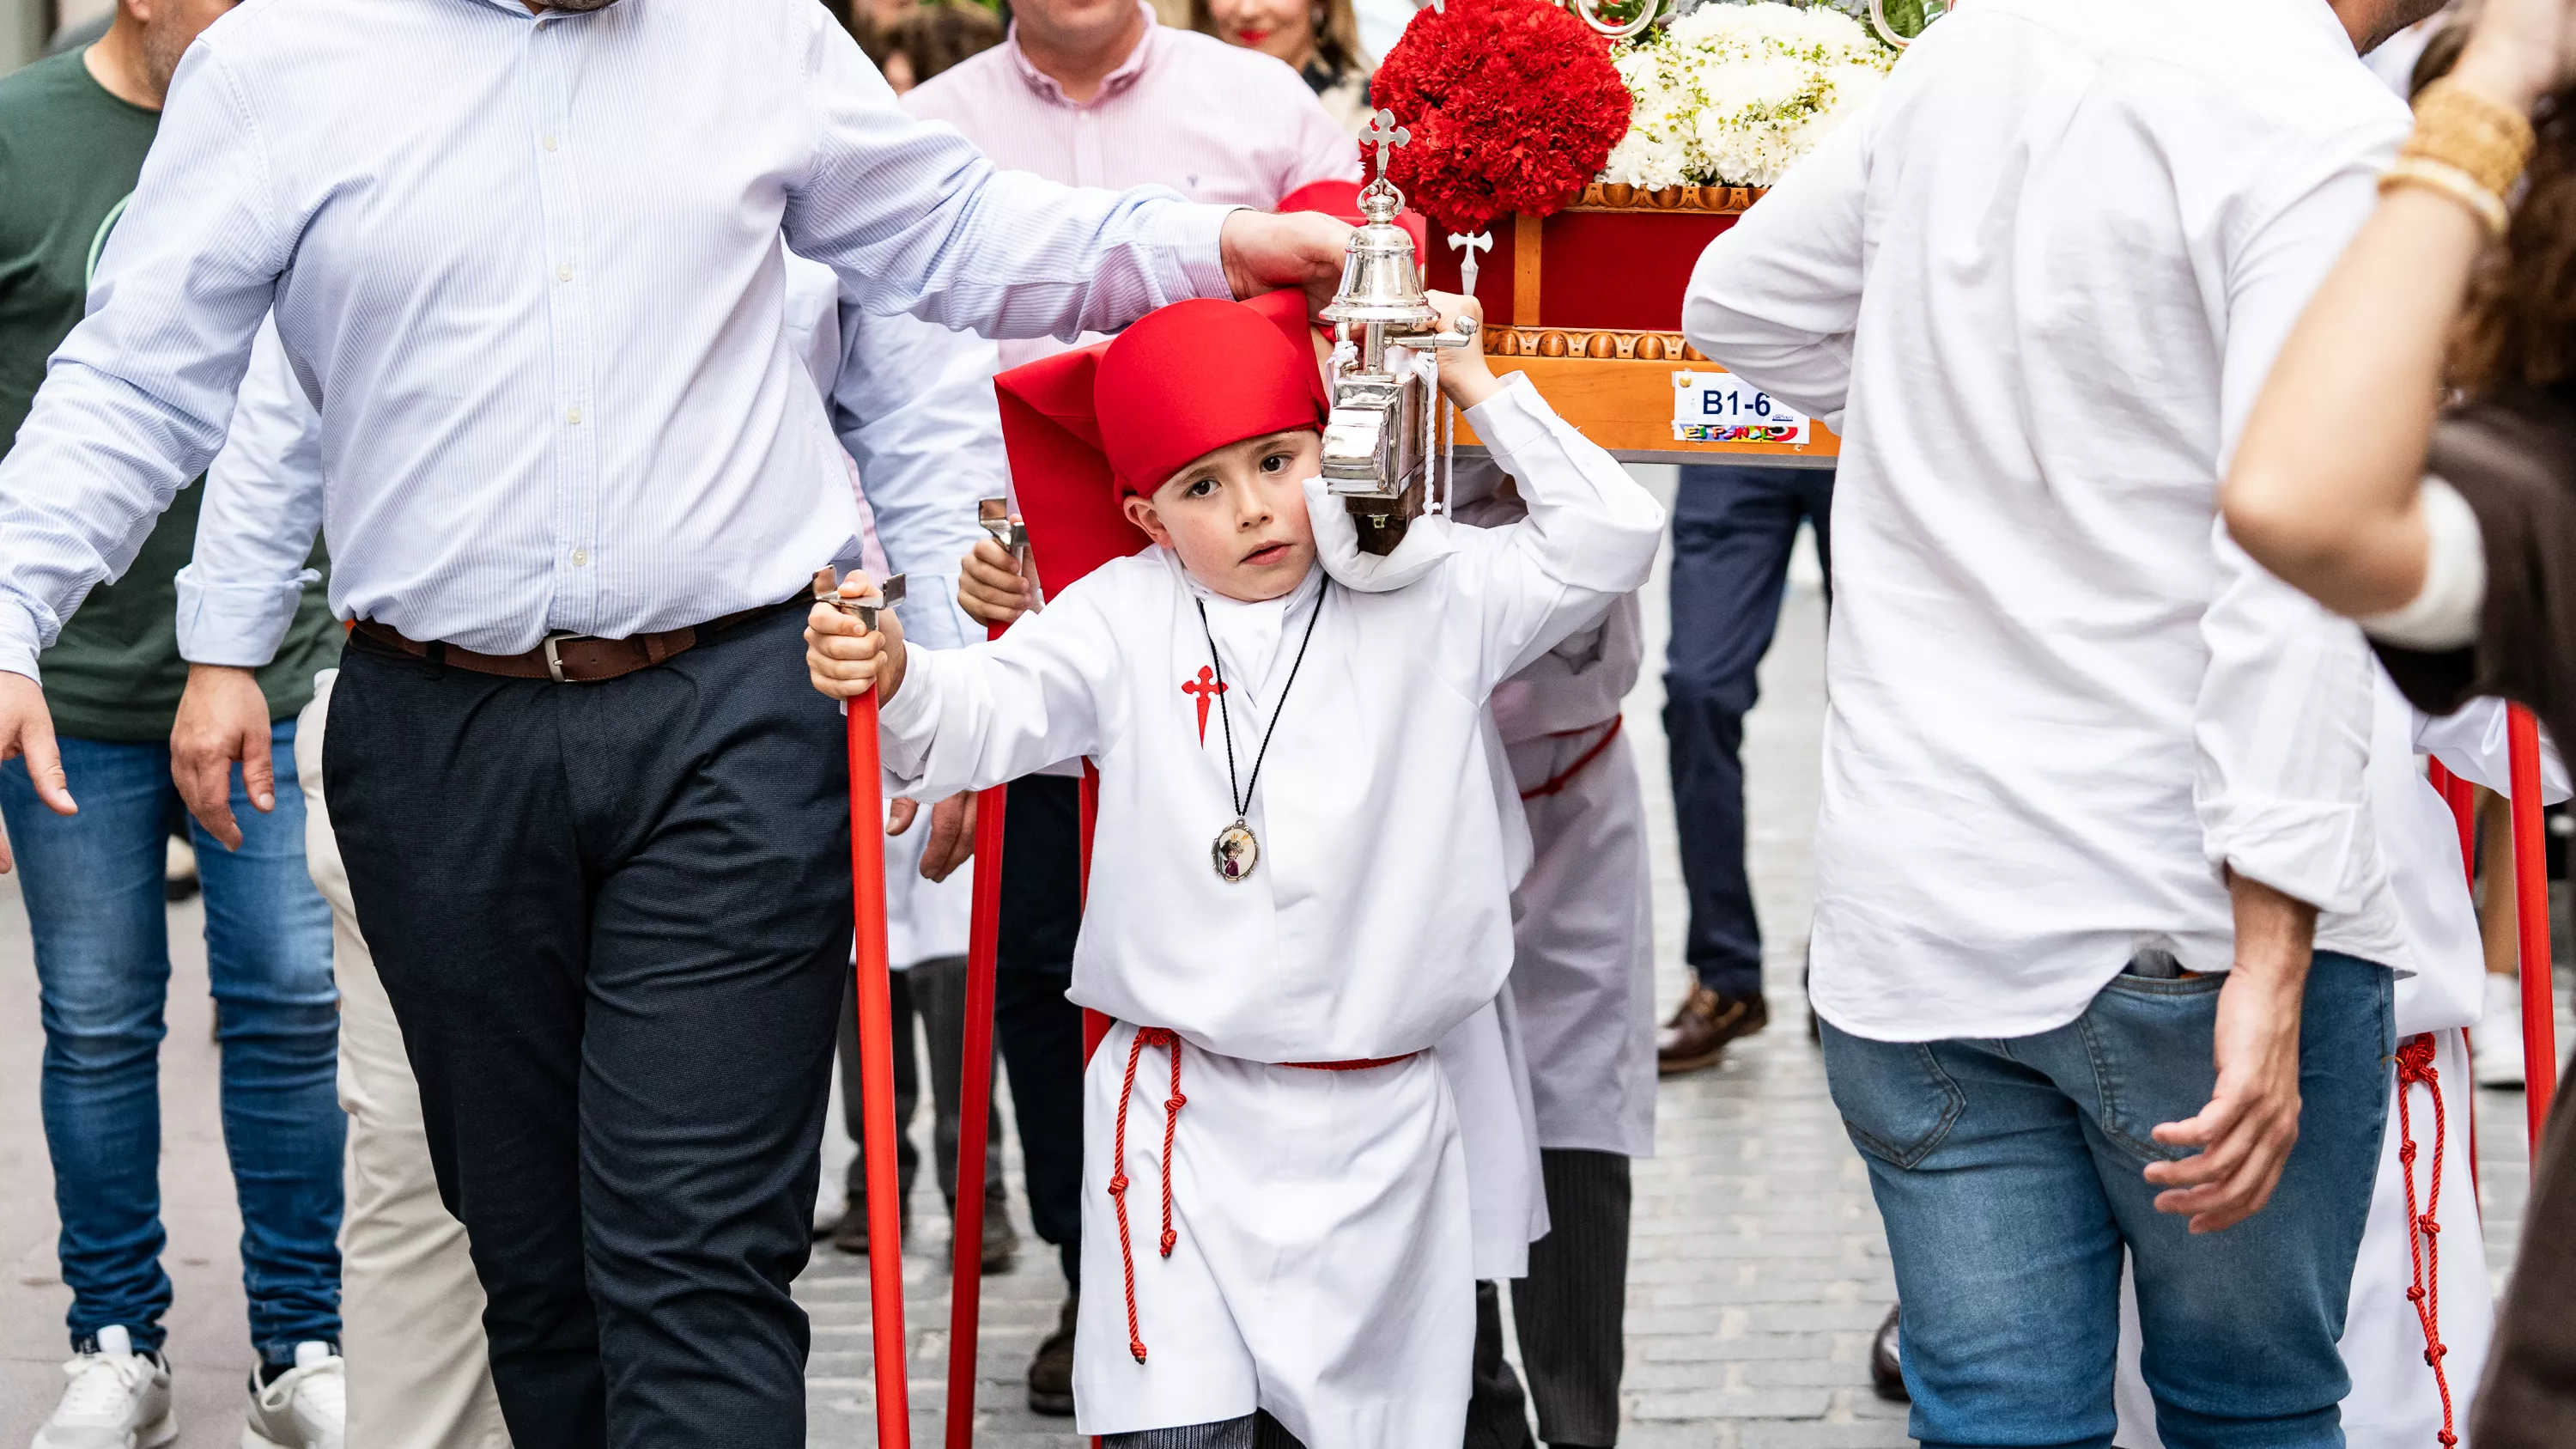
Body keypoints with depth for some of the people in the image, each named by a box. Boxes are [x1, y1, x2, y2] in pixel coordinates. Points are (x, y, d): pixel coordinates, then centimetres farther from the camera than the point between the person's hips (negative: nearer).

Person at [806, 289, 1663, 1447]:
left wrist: (1479, 390, 1)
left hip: (1379, 1128, 2)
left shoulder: (1435, 599, 4)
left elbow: (1610, 538, 3)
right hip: (1179, 1119, -1)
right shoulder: (1121, 618, 0)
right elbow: (988, 711, -12)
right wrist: (891, 680, -33)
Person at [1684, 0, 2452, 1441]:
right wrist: (2271, 968, -22)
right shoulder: (2336, 137, -13)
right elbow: (2295, 576, -21)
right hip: (2190, 920, -5)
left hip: (1907, 913, 5)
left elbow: (1740, 299, 22)